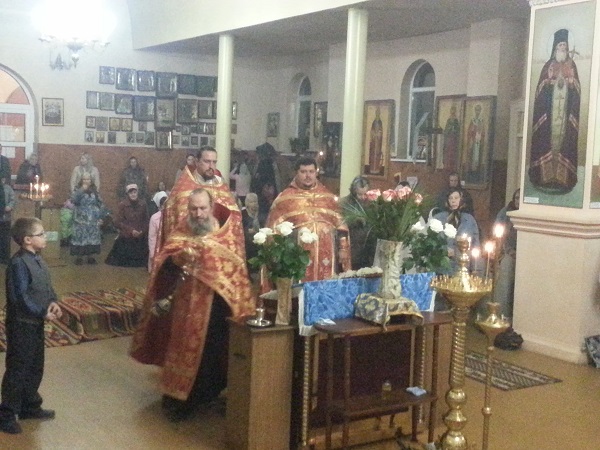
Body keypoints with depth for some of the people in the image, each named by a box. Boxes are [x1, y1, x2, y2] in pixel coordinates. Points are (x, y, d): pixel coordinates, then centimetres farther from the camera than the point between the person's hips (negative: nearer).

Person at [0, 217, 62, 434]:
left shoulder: (37, 259, 8)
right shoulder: (18, 263, -22)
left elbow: (47, 286, 14)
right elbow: (20, 298, -26)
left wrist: (53, 302, -4)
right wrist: (43, 312, -20)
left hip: (36, 323, 9)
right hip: (21, 324, -9)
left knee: (35, 367, 19)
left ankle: (30, 406, 34)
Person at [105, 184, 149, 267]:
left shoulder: (143, 205, 1)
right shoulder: (122, 205, -7)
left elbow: (146, 220, 9)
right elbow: (117, 222, -7)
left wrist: (143, 231, -8)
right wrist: (131, 230, -14)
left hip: (140, 239, 2)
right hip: (125, 238, -2)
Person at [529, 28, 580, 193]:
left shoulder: (571, 67, 9)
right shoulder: (548, 67, 5)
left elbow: (576, 91, 6)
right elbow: (541, 90, 0)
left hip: (565, 107, 1)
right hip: (550, 109, -1)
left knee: (563, 136, -2)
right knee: (549, 138, -3)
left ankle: (562, 176, 1)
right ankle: (547, 175, 0)